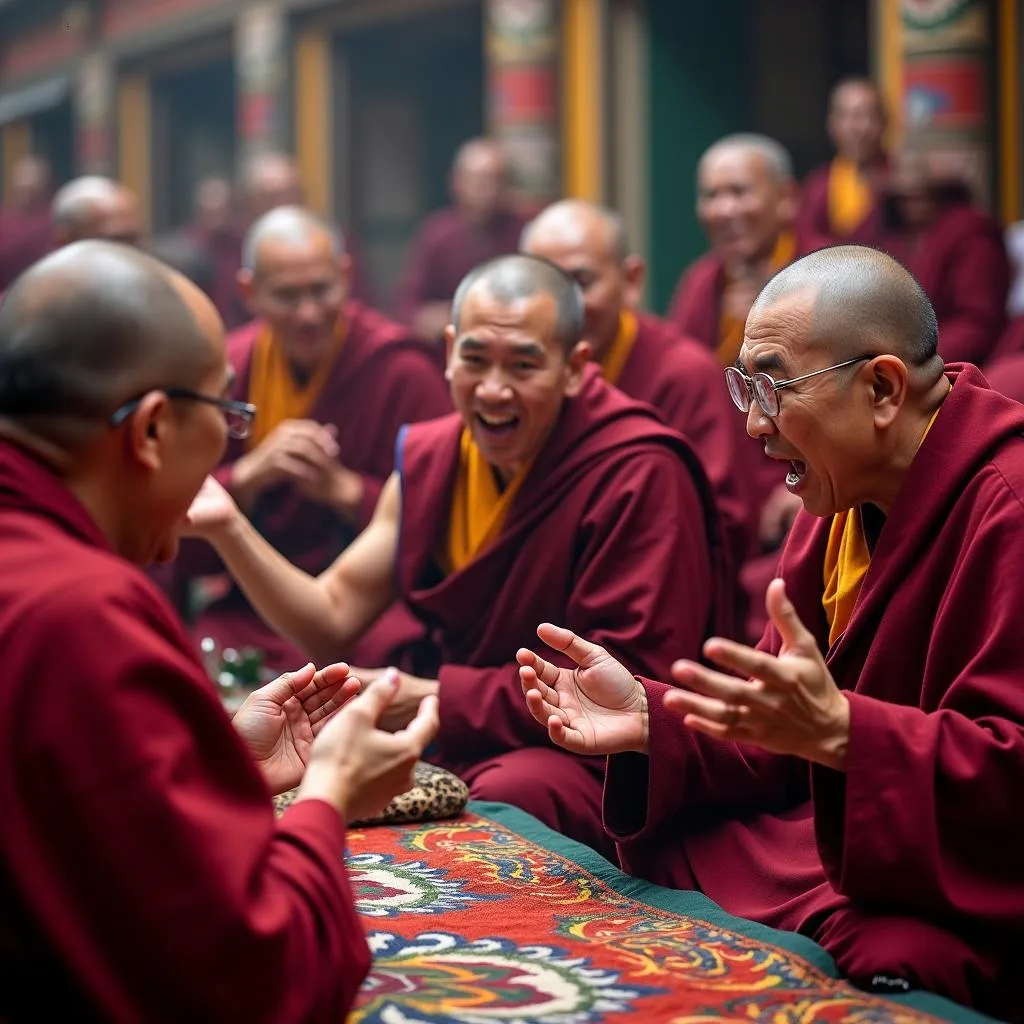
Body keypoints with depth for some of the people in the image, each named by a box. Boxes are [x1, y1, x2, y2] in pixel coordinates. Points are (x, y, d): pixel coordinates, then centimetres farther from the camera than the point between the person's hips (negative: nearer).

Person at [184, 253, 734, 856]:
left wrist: (436, 698, -16)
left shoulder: (640, 475, -17)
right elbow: (332, 619, 5)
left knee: (507, 796, -36)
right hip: (461, 747, 6)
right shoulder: (428, 460, 5)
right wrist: (228, 526, -11)